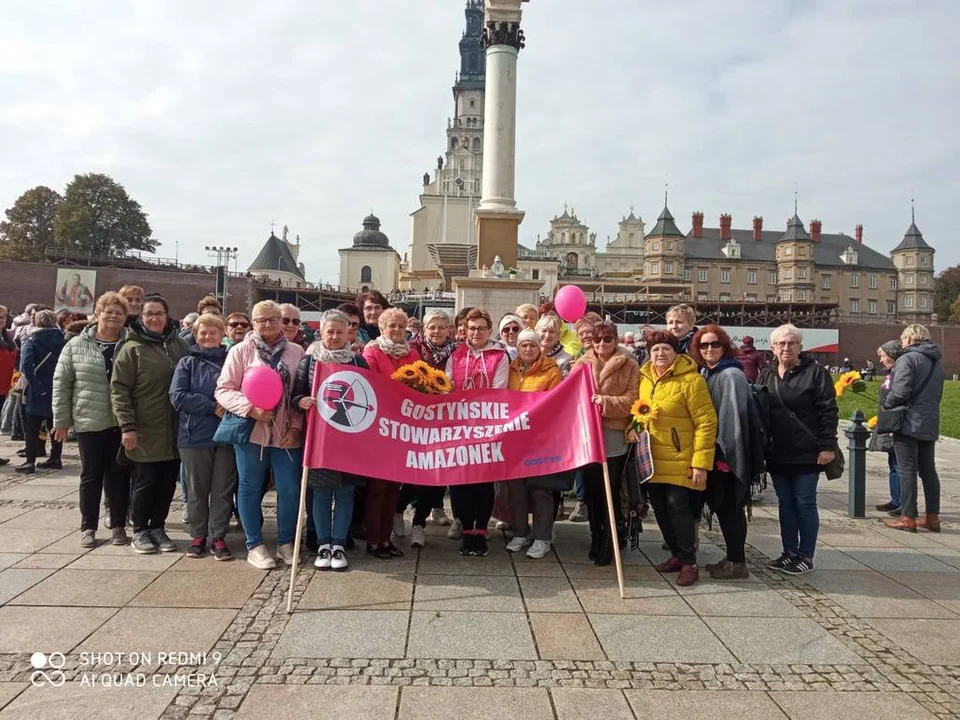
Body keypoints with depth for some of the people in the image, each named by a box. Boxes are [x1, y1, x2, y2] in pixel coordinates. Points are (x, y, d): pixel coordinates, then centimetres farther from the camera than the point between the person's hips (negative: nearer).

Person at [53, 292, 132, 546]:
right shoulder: (76, 346, 2)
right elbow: (61, 383, 4)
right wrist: (61, 420, 1)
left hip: (122, 423, 0)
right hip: (90, 422, 0)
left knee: (119, 474, 7)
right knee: (91, 475, 8)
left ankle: (118, 525, 18)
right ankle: (88, 527, 20)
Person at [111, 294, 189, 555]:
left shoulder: (179, 345, 8)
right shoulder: (132, 348, -6)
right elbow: (119, 389, -8)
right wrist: (127, 426, -15)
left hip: (173, 430, 4)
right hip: (145, 430, -4)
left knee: (167, 482, 10)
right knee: (145, 481, 4)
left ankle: (158, 527, 24)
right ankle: (140, 531, 20)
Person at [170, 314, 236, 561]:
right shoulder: (187, 363, 4)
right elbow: (178, 397, -7)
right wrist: (212, 407, -14)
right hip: (195, 436, 0)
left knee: (223, 490, 5)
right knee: (197, 490, 10)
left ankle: (218, 537, 15)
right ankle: (198, 536, 22)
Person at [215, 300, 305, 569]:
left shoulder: (296, 352, 5)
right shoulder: (241, 351, 0)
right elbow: (223, 390, -3)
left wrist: (297, 425, -3)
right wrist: (250, 408, -17)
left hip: (287, 434, 1)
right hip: (251, 431, -1)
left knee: (289, 489, 3)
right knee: (250, 488, 7)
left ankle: (286, 543, 21)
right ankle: (254, 545, 20)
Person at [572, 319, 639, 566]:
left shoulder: (629, 366, 2)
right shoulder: (582, 362, 9)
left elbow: (632, 399, -6)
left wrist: (607, 402, -20)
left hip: (614, 436, -3)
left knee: (610, 493, 1)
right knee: (592, 491, 10)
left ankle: (607, 546, 10)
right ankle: (596, 541, 24)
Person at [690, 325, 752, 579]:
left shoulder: (731, 375, -14)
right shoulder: (705, 373, 12)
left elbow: (733, 416, -19)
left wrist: (724, 453, -21)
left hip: (727, 453, -8)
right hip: (714, 451, 8)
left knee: (729, 506, -2)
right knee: (722, 505, 14)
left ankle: (738, 562, 8)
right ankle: (732, 557, 25)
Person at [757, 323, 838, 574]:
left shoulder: (815, 373, -6)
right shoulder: (766, 375, 10)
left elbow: (828, 412, -9)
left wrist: (828, 446, -15)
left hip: (806, 453, -5)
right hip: (777, 454, 5)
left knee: (805, 504, 3)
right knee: (785, 504, 13)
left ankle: (805, 556, 14)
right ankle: (789, 553, 23)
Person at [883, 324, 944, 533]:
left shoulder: (907, 359, -12)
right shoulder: (937, 362, 16)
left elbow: (900, 392, -21)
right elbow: (938, 394, 19)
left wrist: (886, 404, -4)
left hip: (909, 423, -8)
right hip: (930, 425, 8)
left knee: (907, 471, -3)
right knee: (928, 471, 13)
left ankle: (908, 518, 0)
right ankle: (932, 517, 18)